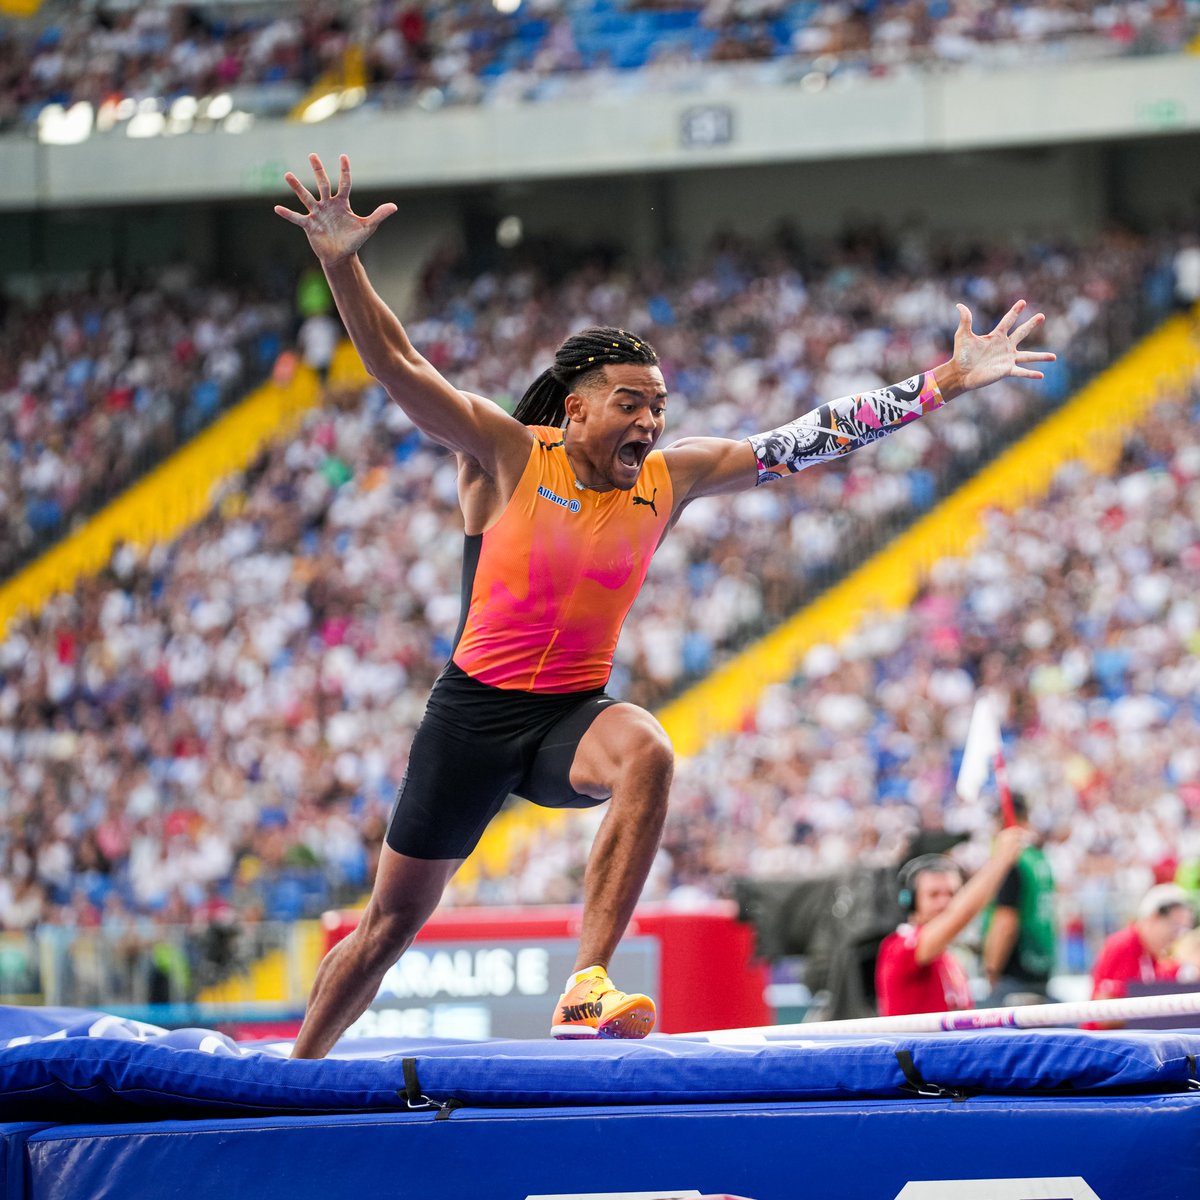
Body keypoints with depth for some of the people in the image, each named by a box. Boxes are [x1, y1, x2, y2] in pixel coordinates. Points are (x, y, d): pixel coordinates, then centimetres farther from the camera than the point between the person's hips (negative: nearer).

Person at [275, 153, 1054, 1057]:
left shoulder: (669, 479, -1)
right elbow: (397, 364, -20)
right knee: (393, 922, 5)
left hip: (574, 713, 2)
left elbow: (806, 440, -2)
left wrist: (948, 383, -5)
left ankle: (587, 990, -38)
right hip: (475, 711, -2)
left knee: (647, 754, -34)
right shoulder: (505, 453, -10)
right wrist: (341, 263, -36)